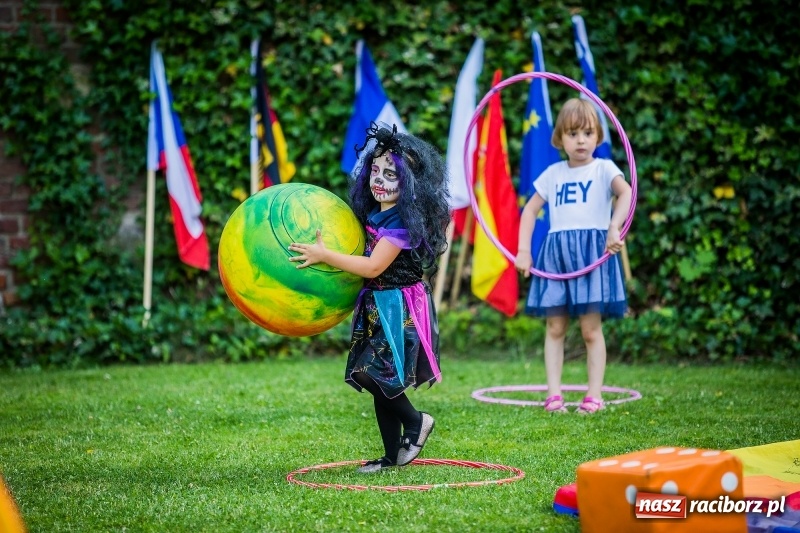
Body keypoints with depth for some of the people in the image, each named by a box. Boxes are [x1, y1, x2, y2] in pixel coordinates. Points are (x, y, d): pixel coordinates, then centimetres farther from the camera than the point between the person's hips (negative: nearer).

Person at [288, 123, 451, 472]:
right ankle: (393, 455, 18)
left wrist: (324, 255, -22)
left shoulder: (403, 220, -17)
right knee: (379, 378, 9)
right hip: (377, 306, 9)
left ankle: (416, 420, 7)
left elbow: (373, 266, -22)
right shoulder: (374, 213, 9)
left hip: (399, 308, -9)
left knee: (371, 371, -15)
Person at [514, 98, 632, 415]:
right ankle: (554, 394, 6)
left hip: (592, 252, -4)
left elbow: (626, 192, -16)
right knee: (555, 327, 3)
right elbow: (530, 210, 16)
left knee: (591, 328, -3)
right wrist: (523, 251, 4)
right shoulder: (553, 174, 13)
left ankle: (594, 395, 3)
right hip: (556, 253, 4)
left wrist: (615, 227, -33)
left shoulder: (603, 169, 2)